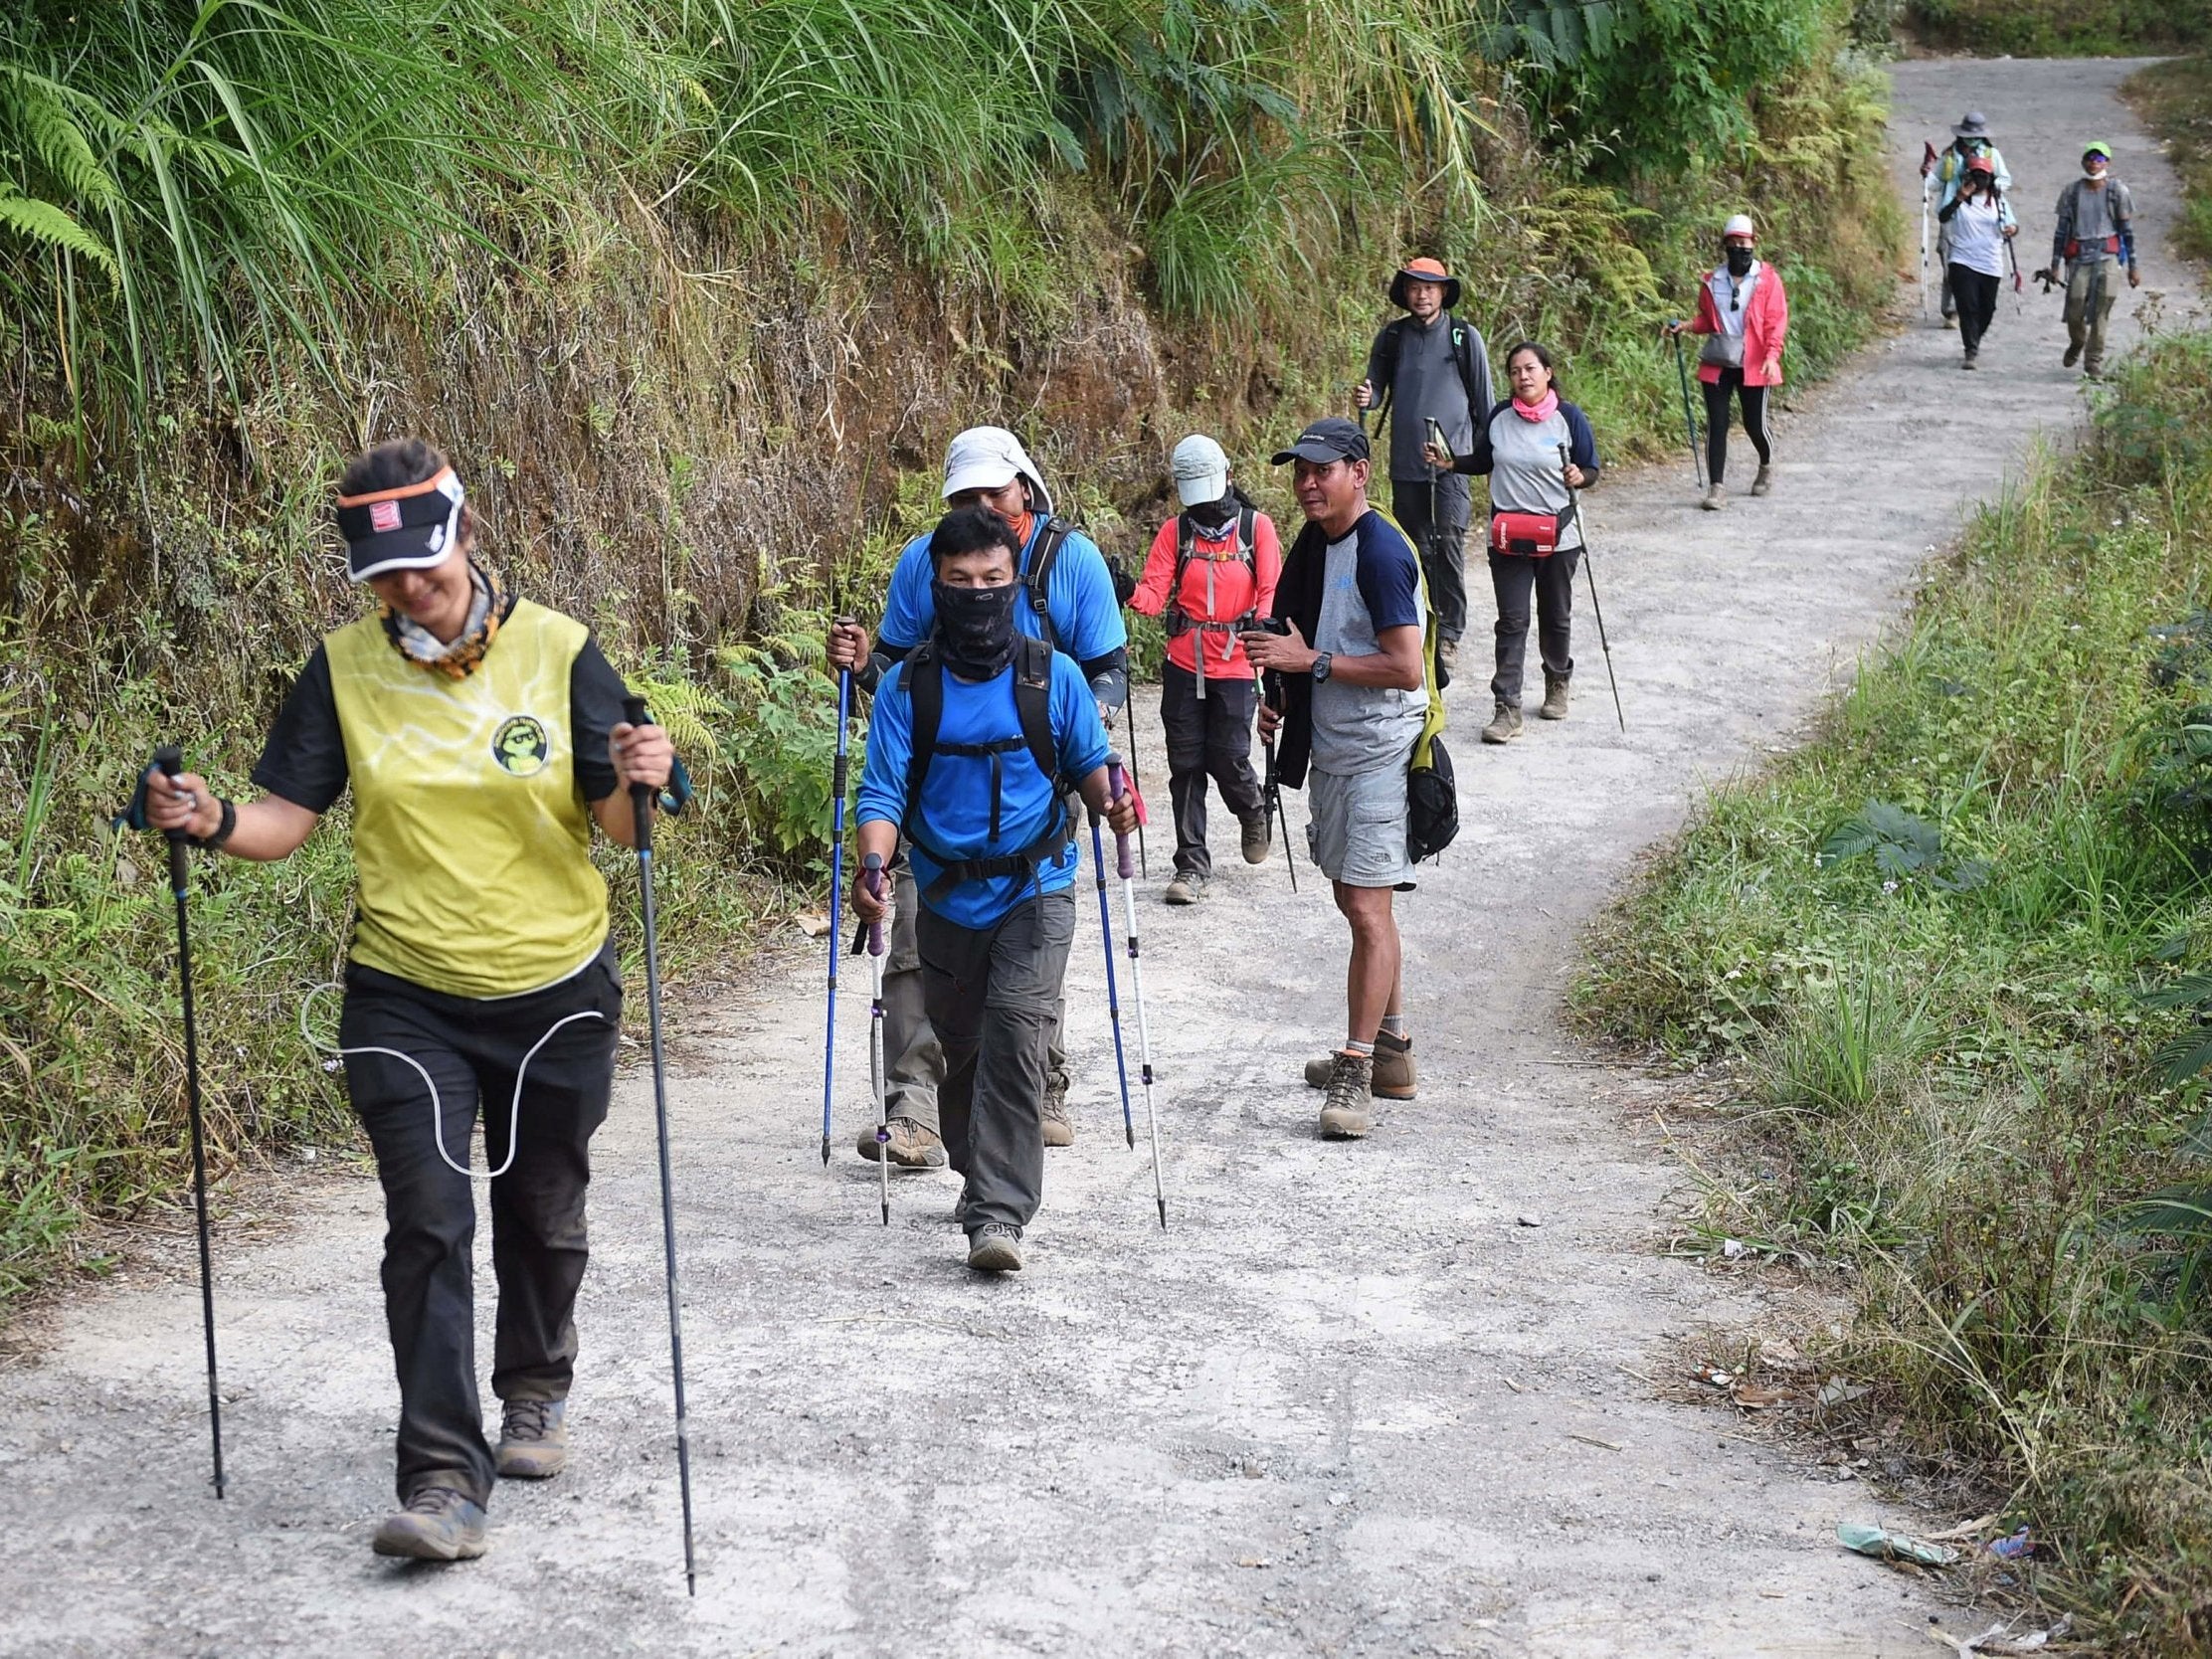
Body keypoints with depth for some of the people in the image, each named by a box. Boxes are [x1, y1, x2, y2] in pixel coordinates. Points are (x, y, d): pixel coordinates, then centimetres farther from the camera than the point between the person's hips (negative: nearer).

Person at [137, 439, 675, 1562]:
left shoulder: (556, 650, -7)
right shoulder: (346, 668, -3)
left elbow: (614, 825, -7)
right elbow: (286, 818, -3)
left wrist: (639, 787, -29)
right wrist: (214, 823, -23)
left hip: (555, 991, 0)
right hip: (404, 996, 0)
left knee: (542, 1217, 16)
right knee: (429, 1225, -11)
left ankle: (535, 1393, 42)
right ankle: (443, 1478, -11)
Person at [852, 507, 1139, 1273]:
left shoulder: (1053, 677, -3)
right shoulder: (907, 687, -4)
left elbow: (1088, 761, 9)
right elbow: (884, 790, -7)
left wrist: (1109, 800, -13)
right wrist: (873, 862, -24)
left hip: (1035, 891, -2)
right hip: (947, 895, 2)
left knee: (1014, 1034, -18)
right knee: (961, 1044, 15)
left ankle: (998, 1214, -18)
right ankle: (982, 1175, 40)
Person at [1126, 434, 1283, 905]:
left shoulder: (1257, 527, 1)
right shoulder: (1175, 531, 6)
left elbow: (1270, 591, -4)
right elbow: (1155, 592, -3)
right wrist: (1131, 594, -25)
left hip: (1236, 664, -2)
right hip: (1184, 665, 2)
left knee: (1227, 758, -6)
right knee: (1185, 764, 3)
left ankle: (1253, 814, 28)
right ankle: (1192, 865, 12)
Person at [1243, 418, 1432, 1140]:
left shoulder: (1381, 552, -17)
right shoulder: (1314, 545, 11)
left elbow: (1405, 668, -22)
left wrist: (1312, 662, -21)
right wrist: (1284, 698, 8)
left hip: (1379, 755, -10)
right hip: (1330, 749, 10)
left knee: (1368, 909, -11)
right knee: (1354, 901, 16)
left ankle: (1357, 1075, -10)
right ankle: (1390, 1048, 28)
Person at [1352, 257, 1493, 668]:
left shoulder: (1465, 337, 0)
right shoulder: (1392, 337, 8)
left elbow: (1483, 399, 5)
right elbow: (1377, 389, 15)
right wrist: (1365, 397, -8)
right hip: (1405, 461, 3)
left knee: (1449, 545, -7)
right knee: (1414, 545, 7)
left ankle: (1449, 634, -2)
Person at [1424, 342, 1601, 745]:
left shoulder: (1569, 418, -7)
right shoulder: (1499, 418, 1)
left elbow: (1591, 470, -1)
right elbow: (1484, 462, 15)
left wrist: (1579, 477, -23)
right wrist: (1451, 462, -2)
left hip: (1558, 536, -1)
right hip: (1508, 538, 1)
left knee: (1554, 617, 15)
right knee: (1512, 621, -3)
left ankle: (1557, 683, 40)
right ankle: (1507, 709, -5)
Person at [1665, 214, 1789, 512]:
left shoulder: (1768, 279, -1)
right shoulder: (1713, 281, 8)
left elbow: (1776, 320, -5)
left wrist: (1772, 355, -17)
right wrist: (1686, 326, -2)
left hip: (1753, 365, -2)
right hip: (1717, 363, 2)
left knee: (1754, 423, 6)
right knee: (1716, 424, -4)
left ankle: (1766, 467, 38)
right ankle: (1716, 488, -3)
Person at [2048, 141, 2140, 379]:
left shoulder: (2118, 192, 5)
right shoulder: (2071, 192, 9)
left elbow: (2127, 231, 7)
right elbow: (2062, 230, 11)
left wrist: (2133, 265, 5)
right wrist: (2055, 264, 7)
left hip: (2107, 254, -1)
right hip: (2079, 256, 1)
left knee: (2101, 310, -8)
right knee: (2075, 308, -6)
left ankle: (2094, 362, 0)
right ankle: (2076, 343, 26)